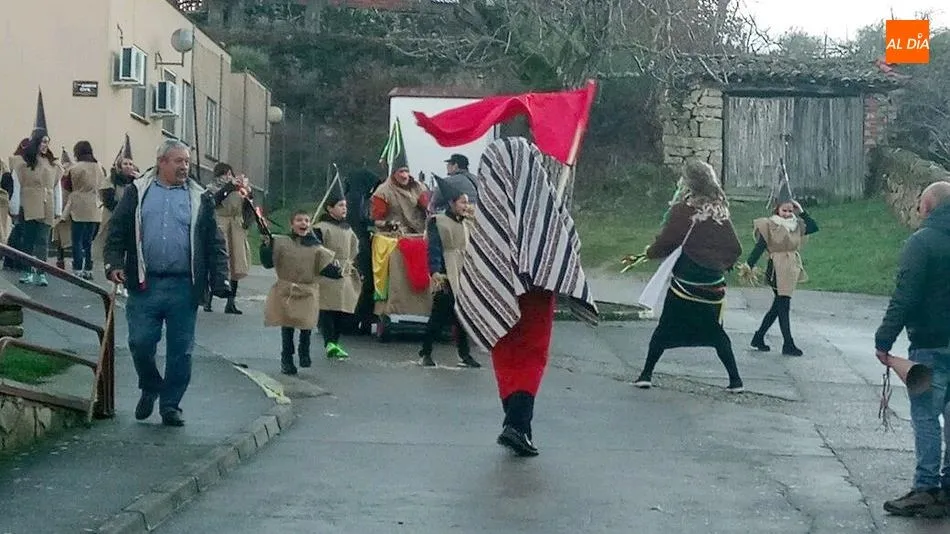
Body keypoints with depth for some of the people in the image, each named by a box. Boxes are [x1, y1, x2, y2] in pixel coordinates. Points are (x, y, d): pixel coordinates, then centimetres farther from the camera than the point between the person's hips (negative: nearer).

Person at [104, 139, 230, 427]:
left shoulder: (200, 198, 10)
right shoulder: (137, 192, 8)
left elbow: (214, 243, 8)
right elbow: (117, 231, 8)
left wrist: (219, 279, -2)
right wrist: (114, 263, -6)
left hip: (184, 287, 1)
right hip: (144, 284, 0)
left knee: (180, 350, 3)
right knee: (140, 343, -2)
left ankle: (170, 404, 16)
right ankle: (150, 389, 25)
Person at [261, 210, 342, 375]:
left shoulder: (316, 247, 1)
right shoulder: (281, 243, -2)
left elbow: (325, 268, 1)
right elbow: (268, 263, -4)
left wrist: (337, 272, -17)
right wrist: (266, 245, -16)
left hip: (308, 293, 1)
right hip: (286, 291, -1)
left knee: (306, 326, 1)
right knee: (287, 327, 4)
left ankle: (304, 354, 26)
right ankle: (287, 360, 16)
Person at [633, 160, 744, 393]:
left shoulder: (683, 208, -10)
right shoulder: (720, 210, 5)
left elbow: (666, 242, -9)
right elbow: (735, 248, 7)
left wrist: (650, 252, 11)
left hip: (685, 283, -4)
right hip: (714, 284, 4)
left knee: (665, 329, 8)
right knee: (716, 332, 17)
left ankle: (646, 374, 9)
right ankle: (735, 379, 15)